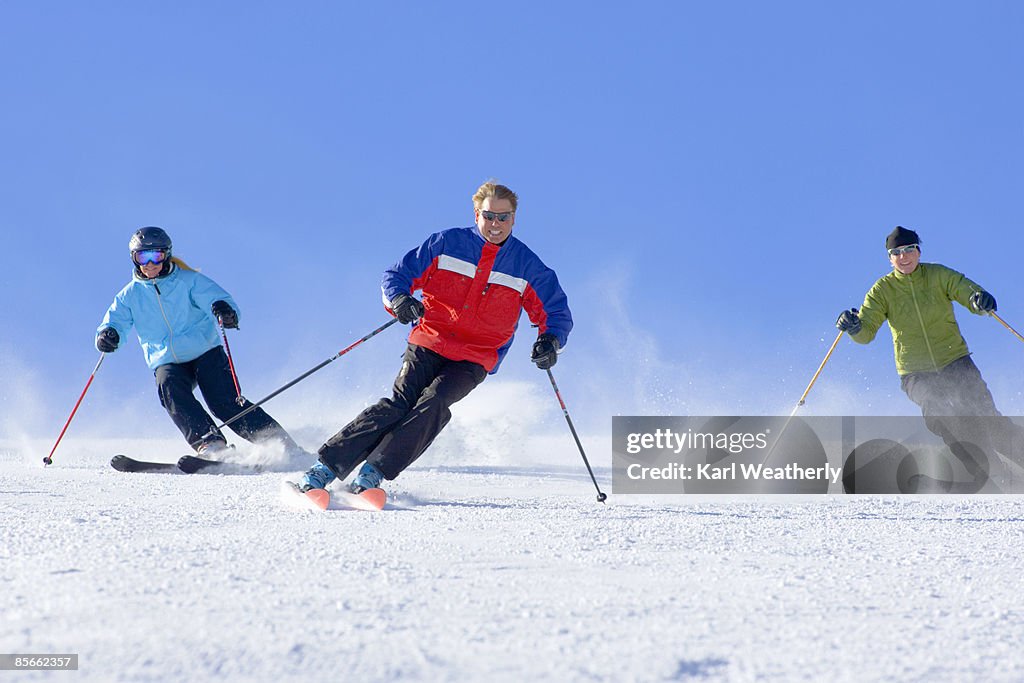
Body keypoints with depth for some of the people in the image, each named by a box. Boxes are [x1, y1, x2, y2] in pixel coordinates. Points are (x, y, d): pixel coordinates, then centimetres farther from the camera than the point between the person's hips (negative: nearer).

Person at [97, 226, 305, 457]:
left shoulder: (189, 281, -2)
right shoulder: (130, 296, 7)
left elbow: (218, 297, -14)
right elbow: (114, 322, 4)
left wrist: (224, 311, -40)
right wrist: (107, 335, -23)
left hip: (205, 353, -2)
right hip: (167, 363, 2)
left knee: (224, 401, -20)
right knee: (169, 390, -30)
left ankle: (278, 441, -18)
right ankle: (208, 442, -40)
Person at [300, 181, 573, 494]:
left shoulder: (527, 266, 4)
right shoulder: (447, 243, 3)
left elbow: (557, 312, 11)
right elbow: (396, 275, 6)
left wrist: (550, 341, -11)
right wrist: (399, 299, -18)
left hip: (473, 361, 0)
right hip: (429, 344, 0)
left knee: (434, 403, -26)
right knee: (400, 402, -20)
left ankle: (373, 472, -29)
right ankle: (327, 466, -20)